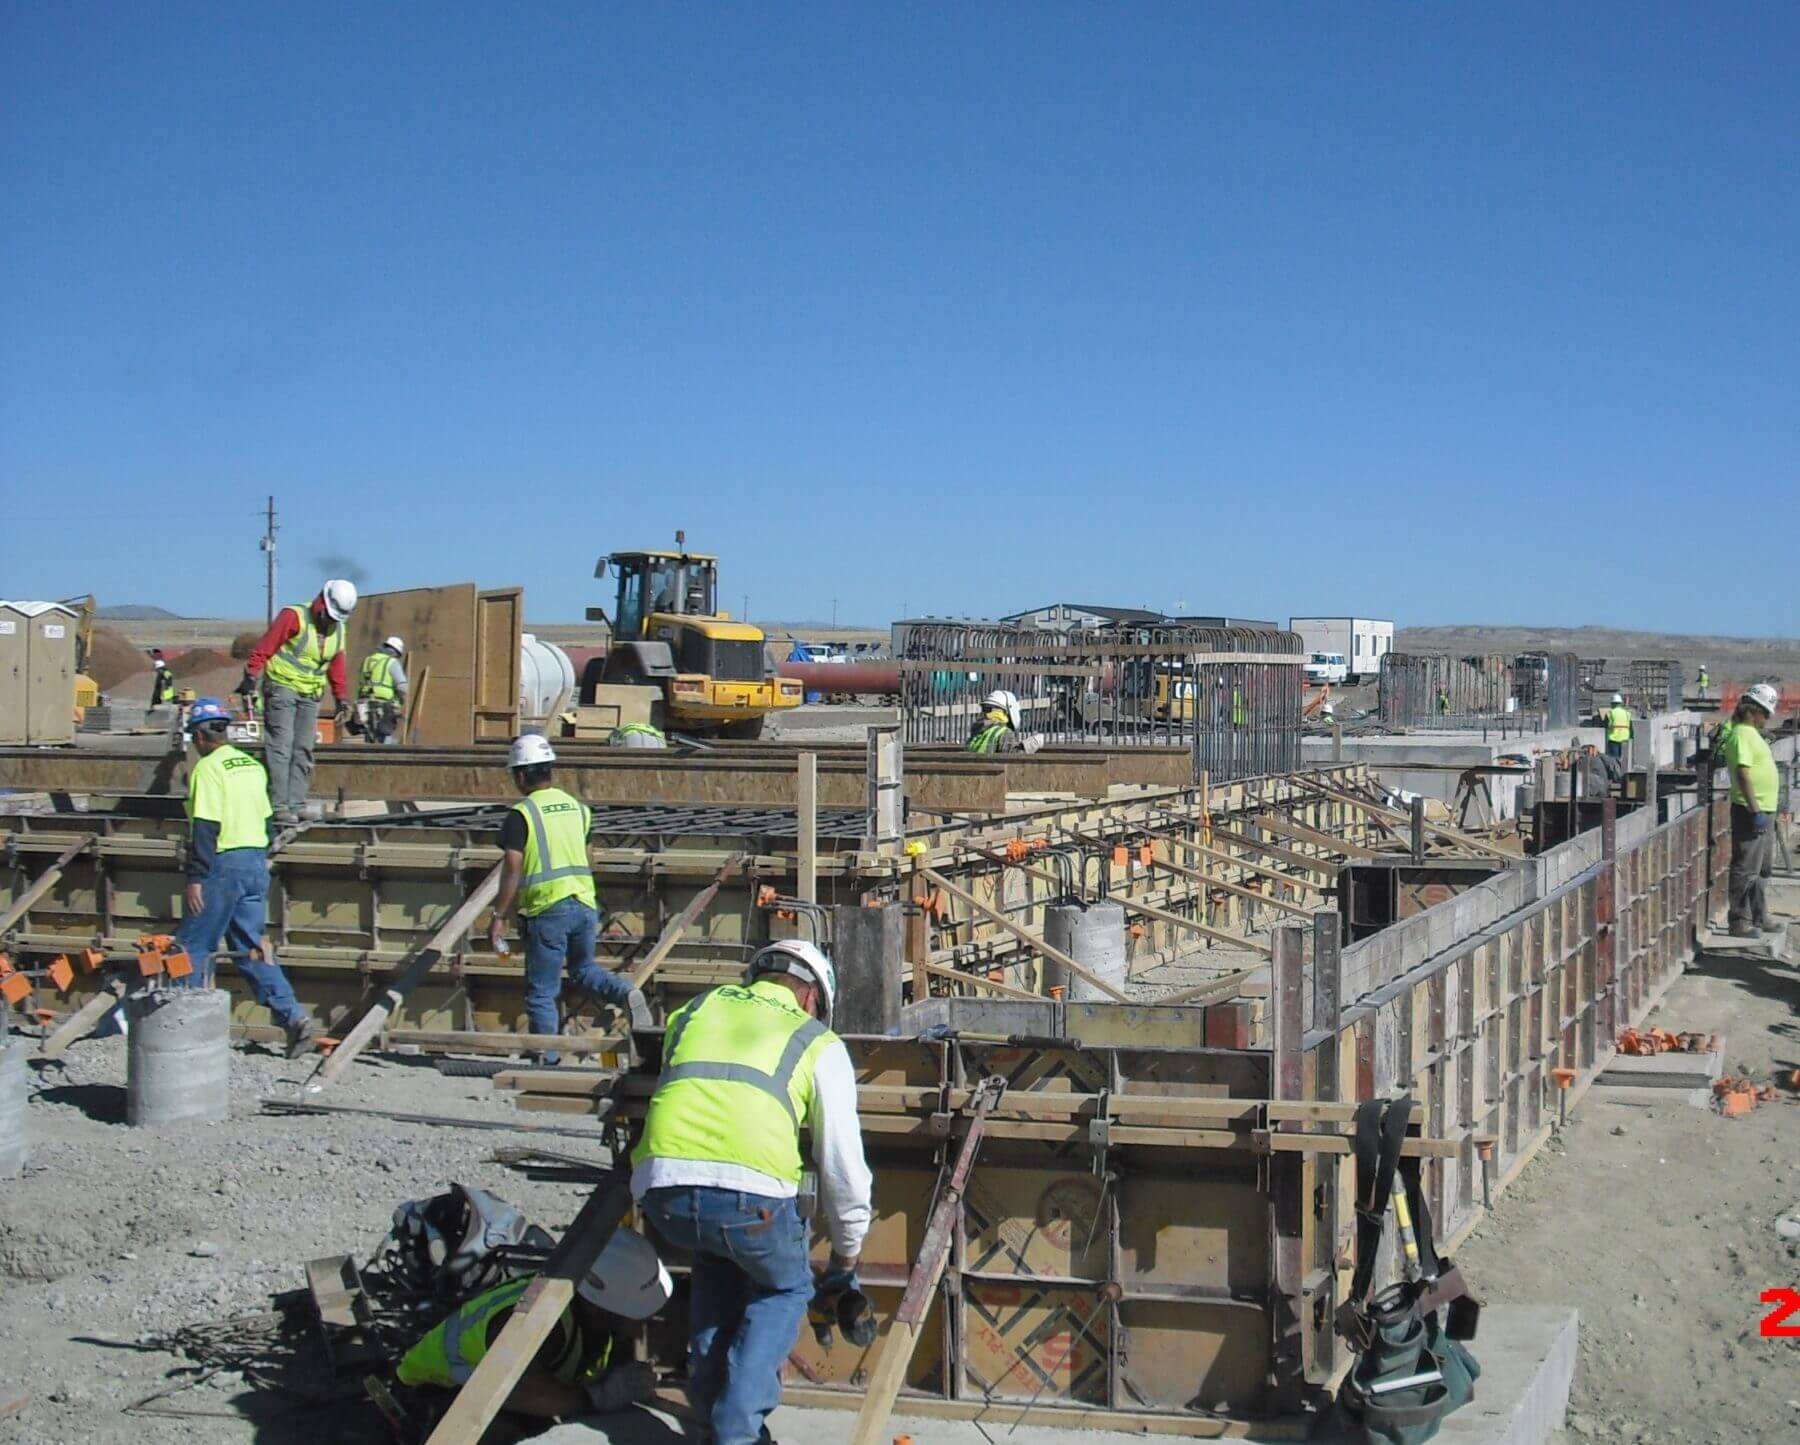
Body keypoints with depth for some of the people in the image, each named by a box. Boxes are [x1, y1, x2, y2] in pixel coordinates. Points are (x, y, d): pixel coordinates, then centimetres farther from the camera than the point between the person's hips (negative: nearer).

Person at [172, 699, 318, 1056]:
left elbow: (205, 828, -17)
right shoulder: (252, 765, 14)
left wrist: (195, 878, -17)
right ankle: (294, 1019, 0)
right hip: (257, 864, 8)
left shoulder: (208, 768, -11)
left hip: (224, 865, -8)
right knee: (251, 948, 11)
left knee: (194, 946, 3)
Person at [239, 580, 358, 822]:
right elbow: (264, 647, -13)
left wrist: (342, 698, 21)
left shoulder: (338, 630, 12)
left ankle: (297, 805, 9)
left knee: (303, 750, 6)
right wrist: (251, 677, -21)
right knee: (281, 746, -11)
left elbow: (336, 667, 22)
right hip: (282, 688, -7)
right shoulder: (294, 617, -9)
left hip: (311, 695, 7)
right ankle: (279, 806, -14)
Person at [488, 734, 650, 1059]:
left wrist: (498, 916, -6)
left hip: (547, 910, -6)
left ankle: (547, 1060, 7)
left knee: (541, 993, 5)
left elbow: (513, 871, -12)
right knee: (584, 968, 24)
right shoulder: (578, 807, 11)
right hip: (585, 904, 6)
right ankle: (625, 992, -3)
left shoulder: (521, 814, -8)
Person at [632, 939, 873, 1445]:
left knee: (716, 1262, 37)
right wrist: (845, 1261, 28)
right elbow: (843, 1163, 17)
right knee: (786, 1289, 27)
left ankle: (711, 1404, 33)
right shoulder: (819, 1043, 19)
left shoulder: (697, 1009, 29)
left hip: (660, 1187, 3)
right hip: (750, 1188, -3)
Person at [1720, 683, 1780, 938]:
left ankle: (1759, 919, 25)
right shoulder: (1742, 735, -15)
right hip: (1751, 811, -11)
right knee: (1745, 869, -6)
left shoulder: (1753, 734, 16)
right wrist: (1755, 811, -27)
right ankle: (1739, 922, -2)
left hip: (1763, 811, 11)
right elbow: (1743, 773, -24)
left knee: (1758, 869, 17)